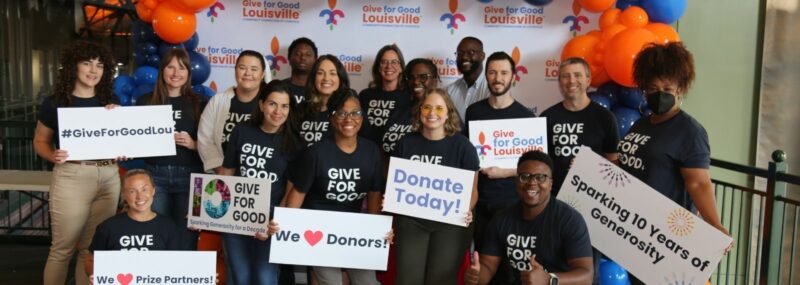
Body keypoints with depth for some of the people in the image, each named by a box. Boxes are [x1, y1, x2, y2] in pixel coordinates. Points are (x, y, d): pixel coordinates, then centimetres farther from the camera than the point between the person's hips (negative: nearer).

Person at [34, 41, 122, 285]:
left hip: (108, 177, 3)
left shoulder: (111, 103, 11)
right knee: (62, 248, 0)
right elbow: (40, 141, 7)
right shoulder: (55, 102, 1)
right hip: (71, 177, -3)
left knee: (94, 248, 10)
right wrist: (53, 156, -13)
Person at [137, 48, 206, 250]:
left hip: (189, 176, -1)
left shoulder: (198, 104, 6)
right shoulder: (146, 102, 7)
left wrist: (193, 144, -13)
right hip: (155, 175, 1)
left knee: (186, 239, 3)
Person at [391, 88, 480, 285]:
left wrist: (466, 210, -17)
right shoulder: (406, 143, 5)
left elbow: (472, 189, 1)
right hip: (411, 220, 2)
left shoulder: (462, 146, -2)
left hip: (450, 222, -2)